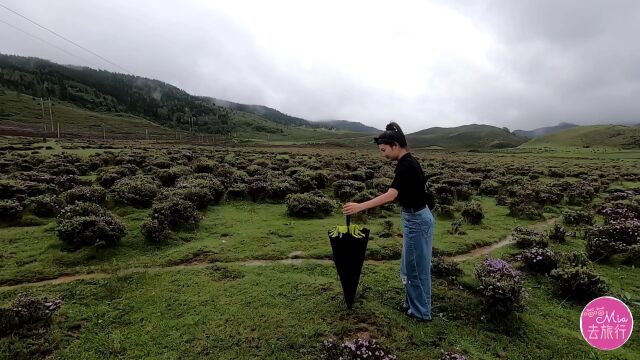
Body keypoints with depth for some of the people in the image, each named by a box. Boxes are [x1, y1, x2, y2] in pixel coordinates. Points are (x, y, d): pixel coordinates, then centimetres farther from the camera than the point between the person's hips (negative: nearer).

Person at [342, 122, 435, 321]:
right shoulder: (407, 162, 8)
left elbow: (390, 195, -35)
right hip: (415, 218, 10)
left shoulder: (406, 165, -23)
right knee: (409, 267, 20)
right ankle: (413, 304, 35)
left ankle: (421, 312, 23)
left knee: (416, 268, 6)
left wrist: (360, 206, -39)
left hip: (417, 221, -10)